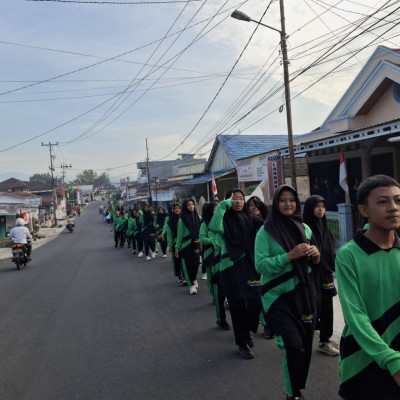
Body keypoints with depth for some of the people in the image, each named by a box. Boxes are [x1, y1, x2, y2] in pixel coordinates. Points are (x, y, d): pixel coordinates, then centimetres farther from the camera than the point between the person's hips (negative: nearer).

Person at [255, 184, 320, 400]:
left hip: (304, 294, 5)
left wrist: (315, 255, -9)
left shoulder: (305, 228, 6)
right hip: (279, 296, -4)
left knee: (305, 345, 11)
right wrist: (289, 255, -23)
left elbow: (313, 263, 13)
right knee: (293, 346, -11)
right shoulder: (266, 231, -8)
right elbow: (260, 265, -15)